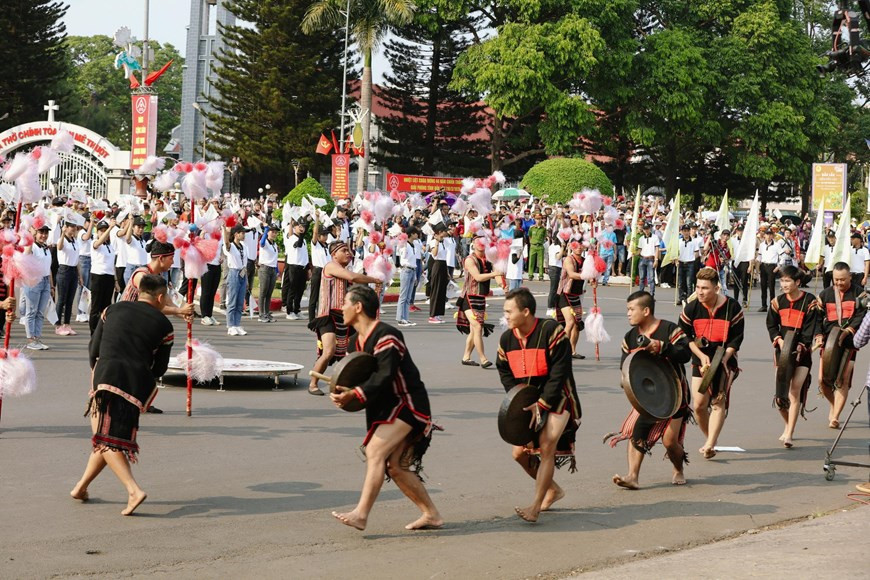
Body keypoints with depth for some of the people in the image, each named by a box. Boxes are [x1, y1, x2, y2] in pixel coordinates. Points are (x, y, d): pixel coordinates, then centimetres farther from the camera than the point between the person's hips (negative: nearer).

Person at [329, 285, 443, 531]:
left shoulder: (385, 336, -19)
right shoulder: (360, 340, 12)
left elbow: (384, 377, -27)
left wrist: (355, 394, -34)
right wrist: (345, 392, -5)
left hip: (407, 403, -10)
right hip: (386, 407, 10)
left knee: (375, 450, -21)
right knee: (395, 467, 7)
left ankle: (361, 514, -25)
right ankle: (431, 515, 16)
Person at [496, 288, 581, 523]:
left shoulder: (551, 331, -20)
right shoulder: (507, 338, -3)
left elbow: (559, 373, -20)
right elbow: (504, 372, 7)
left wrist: (542, 404, -22)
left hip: (556, 400, -7)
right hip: (528, 402, 7)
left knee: (546, 448, -18)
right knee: (520, 453, 4)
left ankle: (535, 507, -19)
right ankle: (553, 490, 26)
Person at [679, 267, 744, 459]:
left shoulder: (732, 307, -12)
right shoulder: (691, 308, -7)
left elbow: (737, 338, -5)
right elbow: (685, 337, 2)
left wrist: (724, 358, -16)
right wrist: (702, 356, -10)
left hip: (725, 360, -2)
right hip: (700, 359, 3)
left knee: (718, 402, -13)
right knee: (699, 404, -2)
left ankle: (709, 445, -19)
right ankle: (710, 440, 20)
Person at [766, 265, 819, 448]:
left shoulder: (809, 301, -7)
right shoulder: (778, 301, 5)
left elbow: (810, 328, -9)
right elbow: (771, 324, 11)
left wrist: (800, 345, -20)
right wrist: (778, 339, -7)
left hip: (802, 351, -4)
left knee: (795, 390, -15)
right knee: (780, 393, 3)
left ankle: (789, 435, -13)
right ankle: (789, 426, 30)